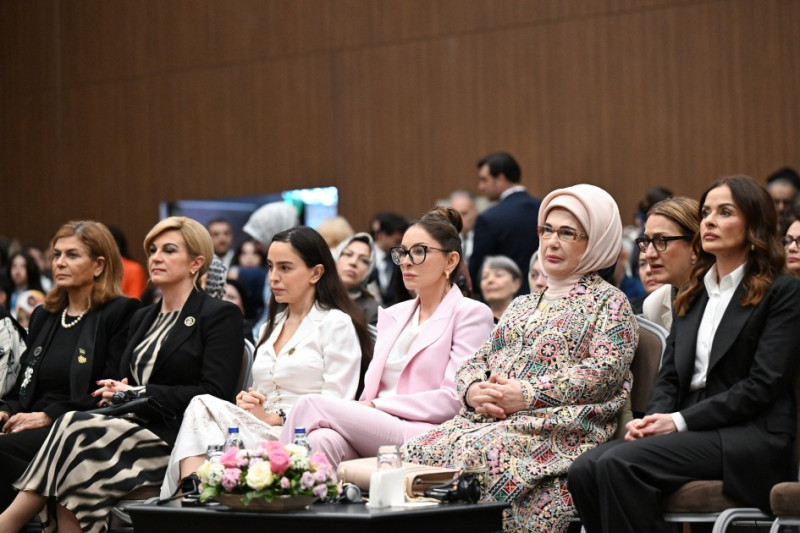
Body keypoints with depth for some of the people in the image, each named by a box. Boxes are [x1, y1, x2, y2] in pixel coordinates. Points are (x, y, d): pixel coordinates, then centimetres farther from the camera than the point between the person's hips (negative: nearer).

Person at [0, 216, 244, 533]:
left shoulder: (221, 316, 0)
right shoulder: (142, 319, 24)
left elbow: (215, 395, -9)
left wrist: (138, 394, -9)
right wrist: (116, 392, -3)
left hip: (177, 440, -6)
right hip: (137, 429, 6)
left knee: (75, 428, -27)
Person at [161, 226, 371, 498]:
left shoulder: (337, 324, 3)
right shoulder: (271, 327, 27)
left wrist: (273, 417, -12)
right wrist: (248, 402, 1)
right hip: (263, 432, 7)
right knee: (202, 406, -27)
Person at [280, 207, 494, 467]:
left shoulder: (471, 314, 5)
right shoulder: (392, 315, 26)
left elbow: (454, 398, -6)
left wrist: (377, 405, -11)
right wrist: (361, 408, -7)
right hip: (373, 428, 5)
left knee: (312, 405, -23)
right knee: (322, 440, -33)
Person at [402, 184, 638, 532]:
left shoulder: (608, 302, 8)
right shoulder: (521, 306, 29)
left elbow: (605, 371, -8)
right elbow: (477, 361, 23)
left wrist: (527, 395, -15)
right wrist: (474, 391, -3)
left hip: (560, 426, -6)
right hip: (489, 419, 6)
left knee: (477, 453, -36)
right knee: (418, 452, -22)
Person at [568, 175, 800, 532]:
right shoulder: (692, 295, 21)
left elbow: (763, 385, -10)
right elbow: (669, 375, 16)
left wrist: (680, 421, -14)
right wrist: (655, 417, -7)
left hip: (750, 437, -6)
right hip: (693, 434, 6)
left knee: (619, 463, -29)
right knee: (585, 470, -22)